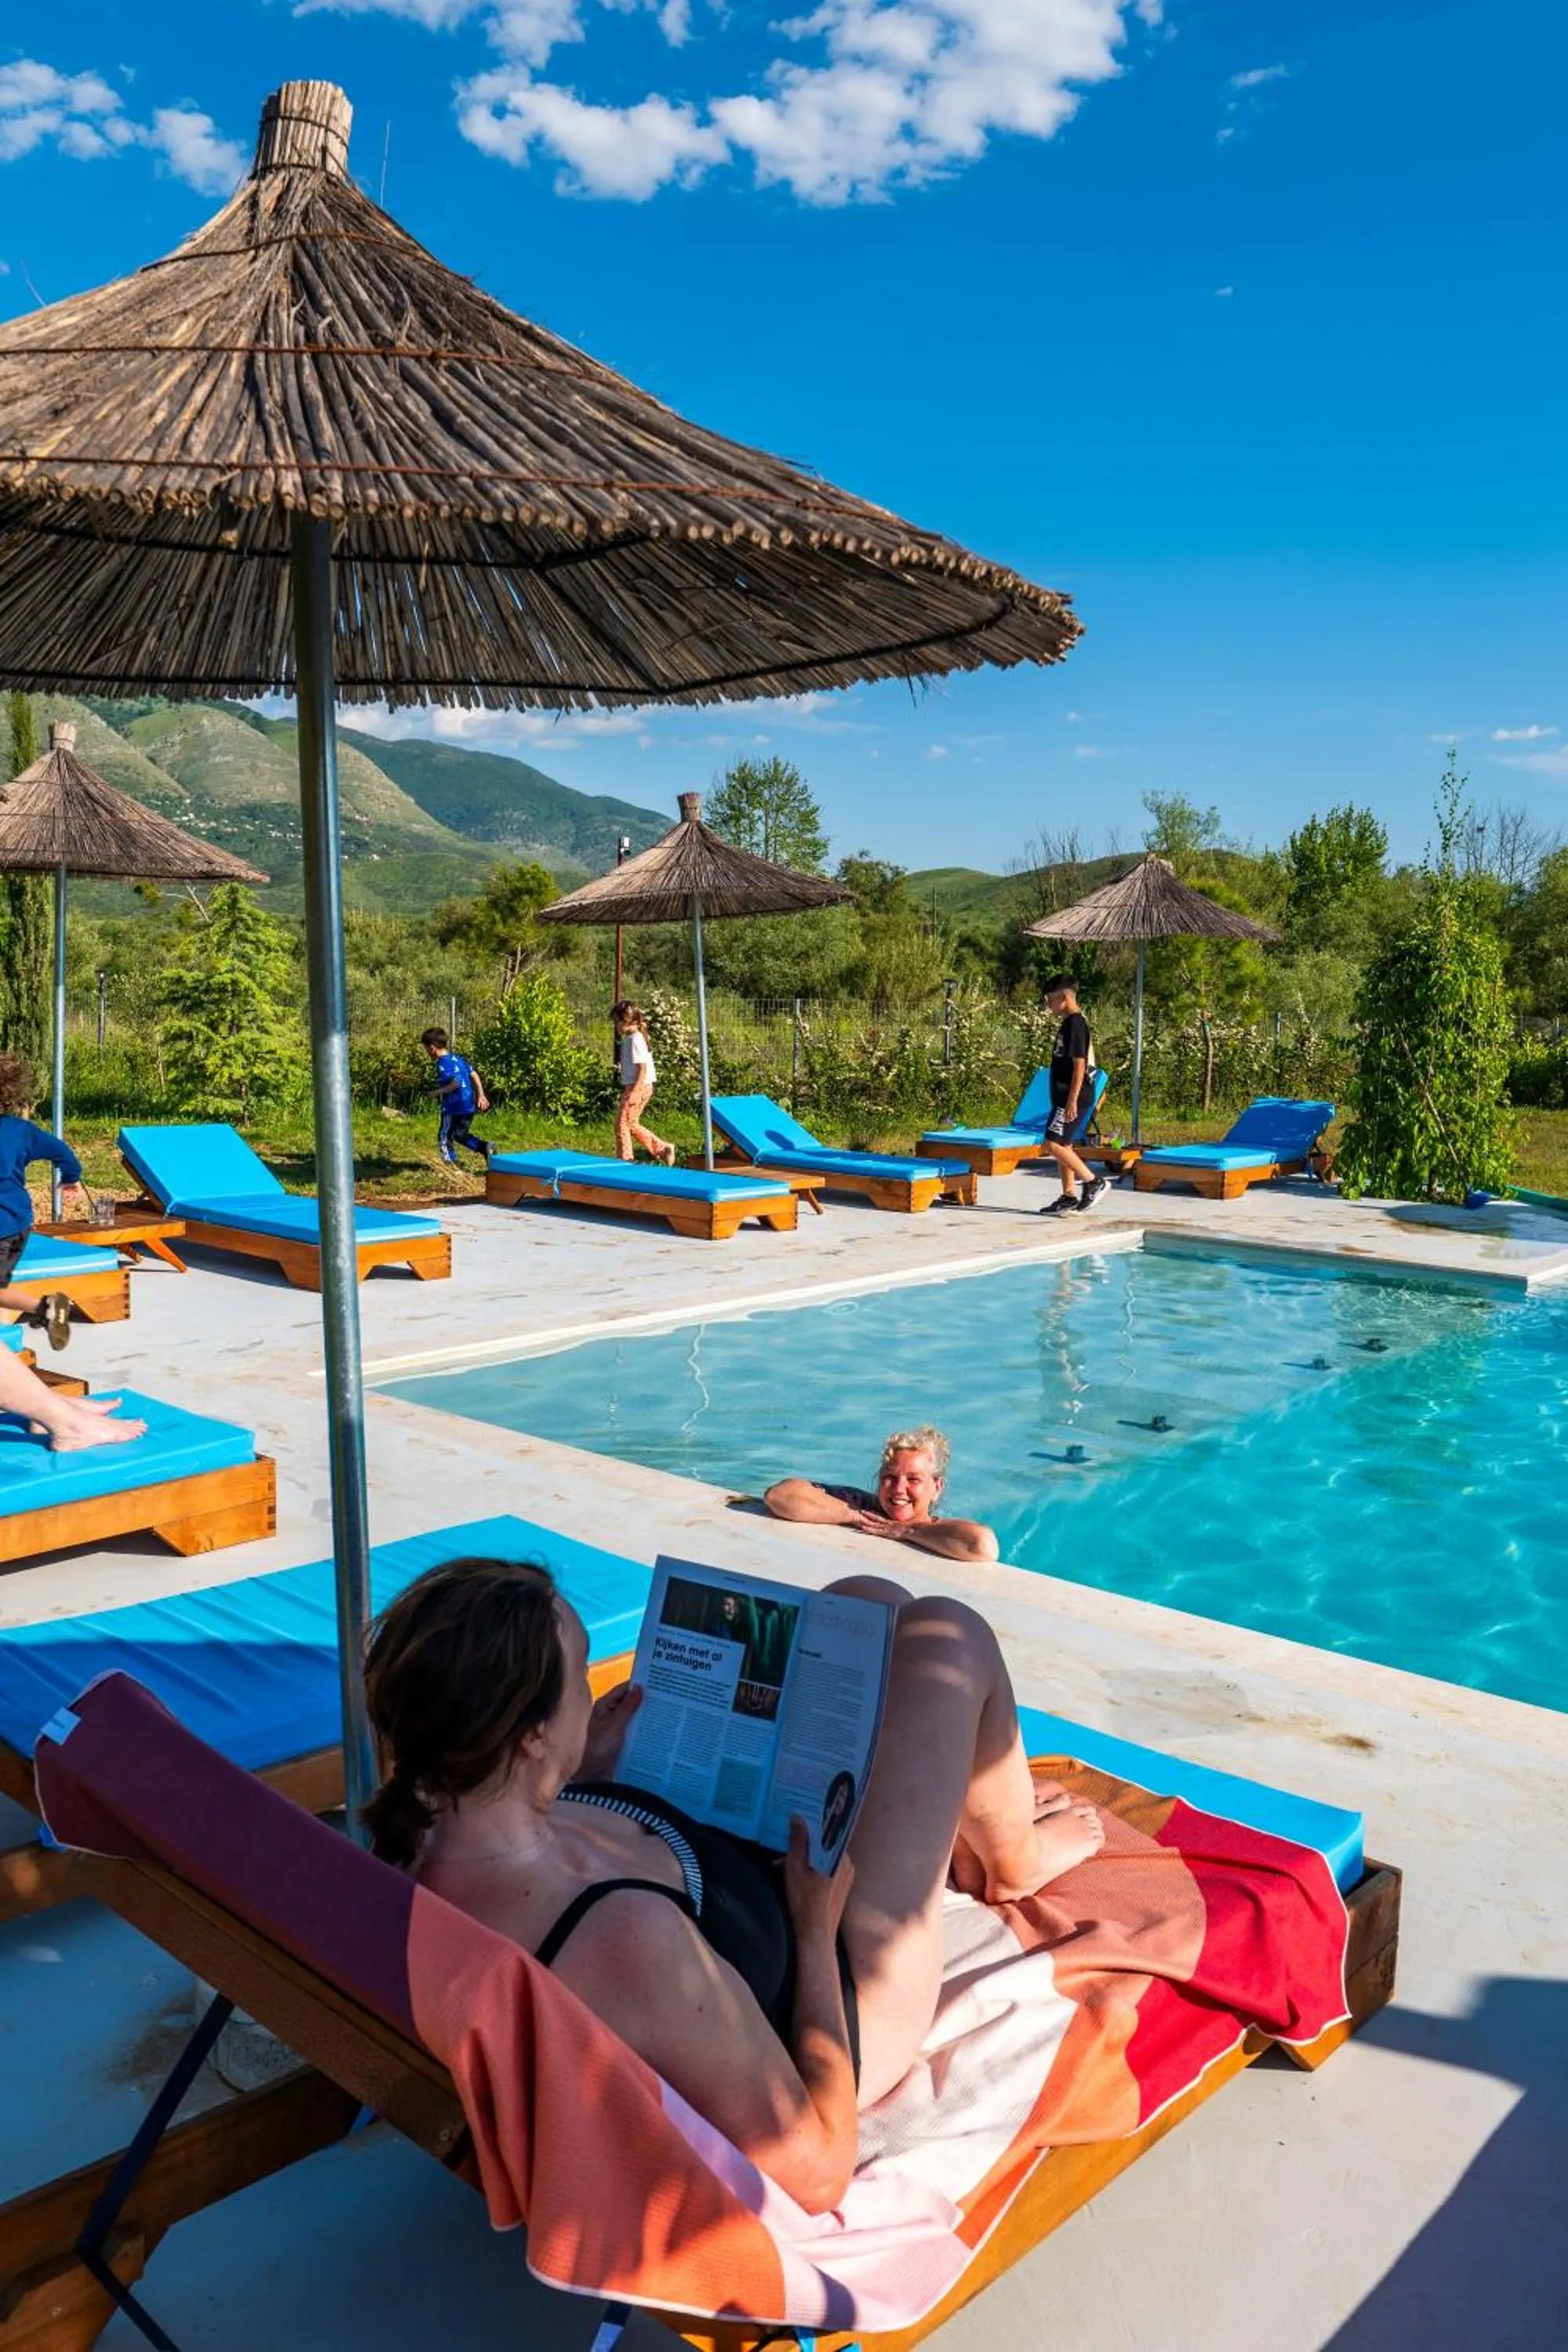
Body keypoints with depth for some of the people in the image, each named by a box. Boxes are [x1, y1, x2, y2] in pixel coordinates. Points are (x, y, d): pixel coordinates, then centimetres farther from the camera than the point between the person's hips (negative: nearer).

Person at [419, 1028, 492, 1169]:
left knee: (444, 1139, 7)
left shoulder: (443, 1064, -16)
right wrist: (481, 1095, 15)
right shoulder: (456, 1057, 10)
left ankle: (452, 1166, 8)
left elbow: (456, 1082, -26)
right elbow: (474, 1074, 12)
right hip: (469, 1106, 9)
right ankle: (486, 1147, 6)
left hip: (454, 1108, -9)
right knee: (461, 1135, 23)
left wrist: (439, 1092, -15)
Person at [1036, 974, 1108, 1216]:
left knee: (1053, 1144, -13)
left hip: (1073, 1097, -10)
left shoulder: (1075, 1024, -15)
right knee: (1063, 1145, 12)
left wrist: (1072, 1101, -23)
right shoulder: (1071, 1023, 15)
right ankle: (1069, 1196, 17)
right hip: (1065, 1096, 10)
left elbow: (1080, 1065, -20)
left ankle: (1094, 1182, -6)